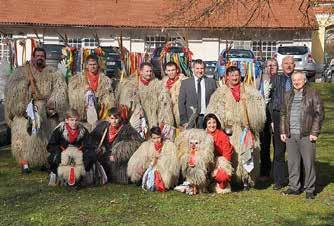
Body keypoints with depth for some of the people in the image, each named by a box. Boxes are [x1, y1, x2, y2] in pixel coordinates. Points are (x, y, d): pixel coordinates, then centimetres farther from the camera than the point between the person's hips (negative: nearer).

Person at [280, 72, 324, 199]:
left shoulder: (313, 94, 0)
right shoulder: (288, 96, 15)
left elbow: (319, 114, -3)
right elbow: (283, 114, 19)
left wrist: (315, 132, -9)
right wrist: (283, 131, 11)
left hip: (306, 135, -5)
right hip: (290, 135, 5)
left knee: (309, 163, -1)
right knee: (292, 162, 9)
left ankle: (309, 189, 10)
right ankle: (294, 187, 20)